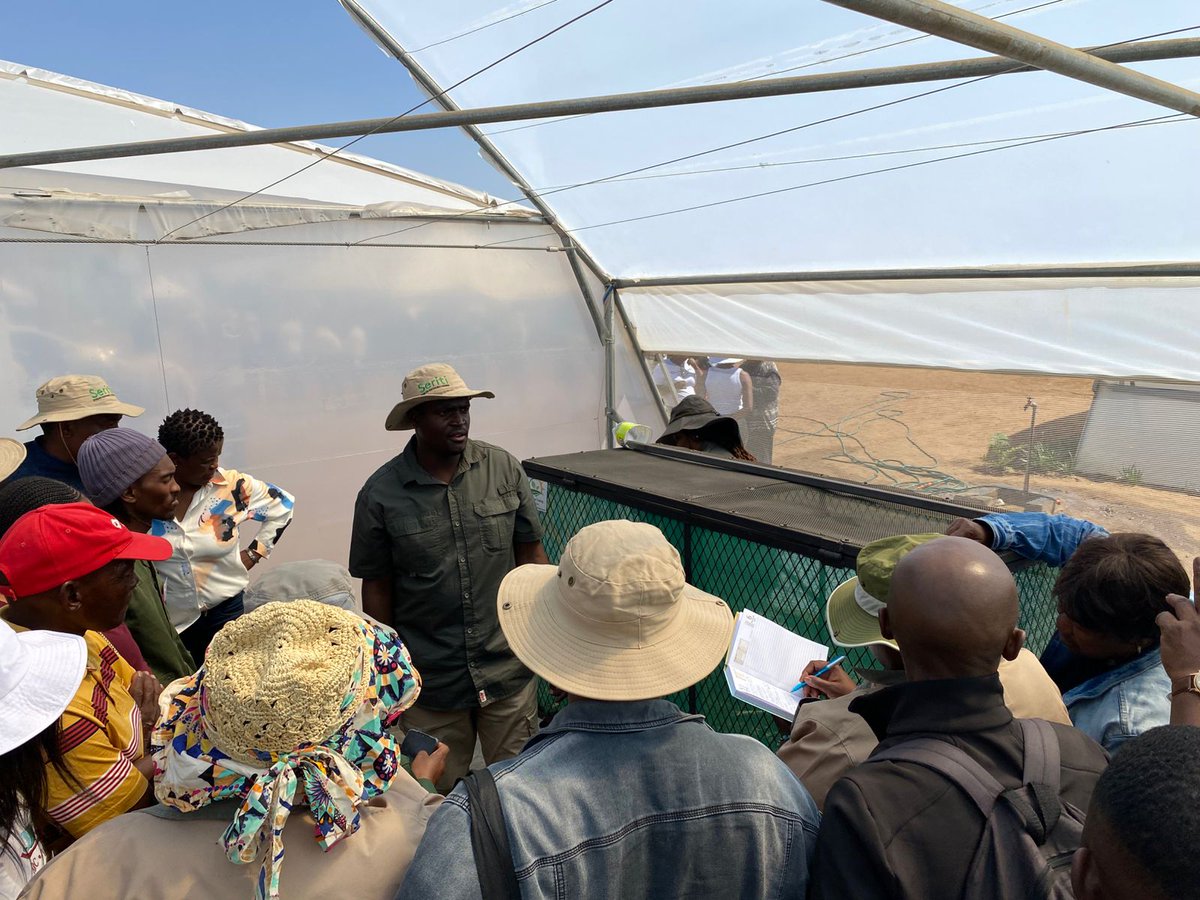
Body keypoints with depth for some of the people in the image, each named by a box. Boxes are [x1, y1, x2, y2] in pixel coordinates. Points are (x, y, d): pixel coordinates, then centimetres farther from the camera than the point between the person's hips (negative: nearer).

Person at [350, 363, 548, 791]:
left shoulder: (504, 469, -4)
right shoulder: (380, 494, -7)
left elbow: (531, 554, 3)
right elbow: (377, 587, 1)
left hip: (508, 668, 1)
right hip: (430, 681, 0)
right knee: (441, 794, 16)